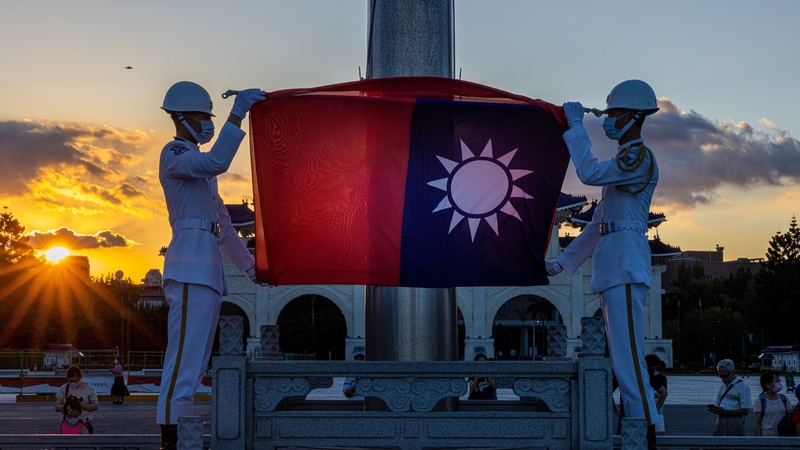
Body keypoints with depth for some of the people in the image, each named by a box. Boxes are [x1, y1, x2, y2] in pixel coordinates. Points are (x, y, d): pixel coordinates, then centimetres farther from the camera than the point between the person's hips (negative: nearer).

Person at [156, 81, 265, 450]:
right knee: (184, 358, -14)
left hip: (207, 270, 10)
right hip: (191, 265, -10)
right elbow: (218, 162, -24)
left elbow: (222, 221, 28)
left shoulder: (198, 164, 26)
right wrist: (237, 115, -23)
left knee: (195, 362, 8)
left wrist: (248, 265, 26)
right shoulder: (173, 155, -2)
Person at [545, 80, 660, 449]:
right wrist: (563, 262, 26)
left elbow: (589, 173, -21)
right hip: (613, 270, 10)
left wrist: (575, 125, -10)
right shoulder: (623, 161, 25)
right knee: (623, 361, 9)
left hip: (625, 269, -10)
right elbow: (599, 221, 27)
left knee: (628, 362, -14)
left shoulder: (639, 156, -6)